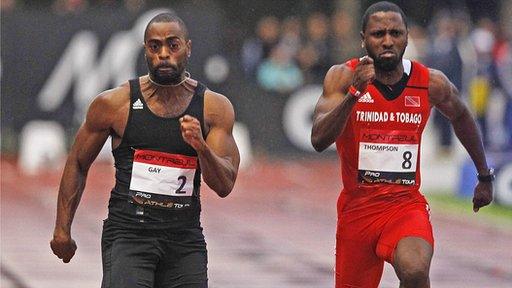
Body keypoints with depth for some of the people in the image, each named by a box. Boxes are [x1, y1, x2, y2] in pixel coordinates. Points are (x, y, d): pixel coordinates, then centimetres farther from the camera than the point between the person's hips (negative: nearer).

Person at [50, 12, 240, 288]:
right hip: (127, 233, -3)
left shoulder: (215, 108, 2)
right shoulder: (114, 104, -1)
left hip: (185, 238, 3)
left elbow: (224, 186, -2)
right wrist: (62, 228, 6)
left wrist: (201, 147, -20)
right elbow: (77, 164, 10)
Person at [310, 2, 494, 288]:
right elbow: (319, 140, -23)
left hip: (407, 205, -1)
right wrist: (355, 93, -37)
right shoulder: (342, 77, -10)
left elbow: (461, 117, 17)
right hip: (356, 208, 1)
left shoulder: (432, 83, -5)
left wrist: (485, 176, 27)